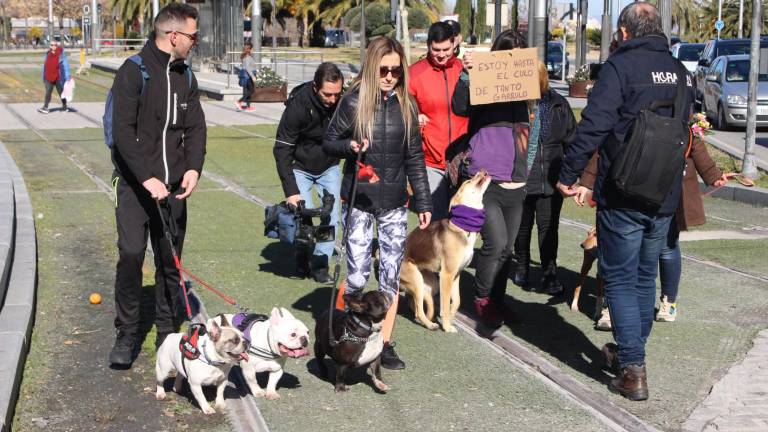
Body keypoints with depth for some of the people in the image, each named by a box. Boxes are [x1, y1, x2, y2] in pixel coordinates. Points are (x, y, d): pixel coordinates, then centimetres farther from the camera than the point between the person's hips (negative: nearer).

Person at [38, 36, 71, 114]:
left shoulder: (61, 54, -9)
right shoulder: (48, 54, 6)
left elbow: (66, 66, -10)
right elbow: (45, 66, 13)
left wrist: (67, 78, -13)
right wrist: (44, 76, 15)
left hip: (58, 78, -4)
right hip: (48, 78, 4)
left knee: (61, 92, 12)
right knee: (48, 93, -1)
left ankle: (64, 107, 28)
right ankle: (45, 108, -3)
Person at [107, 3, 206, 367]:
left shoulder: (185, 77, 10)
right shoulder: (134, 72, -9)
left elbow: (195, 127, 8)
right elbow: (122, 129, -16)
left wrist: (193, 167, -10)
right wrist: (146, 177, -23)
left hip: (173, 187, 6)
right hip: (135, 185, -5)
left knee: (170, 260, 8)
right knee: (131, 254, -12)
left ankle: (166, 332, 20)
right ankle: (126, 335, 2)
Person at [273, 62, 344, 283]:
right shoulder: (298, 105, -29)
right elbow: (282, 150, -24)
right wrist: (291, 190, -28)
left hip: (329, 167, 3)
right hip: (300, 167, -3)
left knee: (331, 216, -5)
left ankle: (320, 263, 7)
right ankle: (303, 260, 11)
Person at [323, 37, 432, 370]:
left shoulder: (406, 106, 4)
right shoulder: (354, 102, -4)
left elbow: (415, 158, 9)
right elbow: (329, 142, 3)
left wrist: (423, 202, 8)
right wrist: (349, 146, -19)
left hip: (394, 204, 3)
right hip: (359, 201, -3)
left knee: (392, 275, 3)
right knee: (357, 275, -4)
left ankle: (385, 344, 11)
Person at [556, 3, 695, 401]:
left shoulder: (621, 65, -11)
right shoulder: (680, 71, 10)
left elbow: (592, 126, -18)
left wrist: (568, 174, -9)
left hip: (623, 196, -6)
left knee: (620, 279, 1)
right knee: (645, 277, 18)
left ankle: (633, 370, -3)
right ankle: (630, 352, 31)